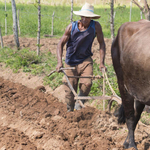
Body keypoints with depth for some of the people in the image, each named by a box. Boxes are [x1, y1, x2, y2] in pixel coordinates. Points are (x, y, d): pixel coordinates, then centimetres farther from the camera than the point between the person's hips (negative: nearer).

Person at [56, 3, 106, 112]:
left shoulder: (96, 26, -12)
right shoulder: (72, 27, -11)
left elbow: (102, 44, -4)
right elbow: (61, 44, -6)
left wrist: (102, 63, -10)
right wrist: (59, 62, -19)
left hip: (86, 61, 0)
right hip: (71, 62, 0)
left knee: (87, 83, -25)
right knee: (69, 89, 0)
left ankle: (79, 102, 1)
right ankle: (70, 111, 19)